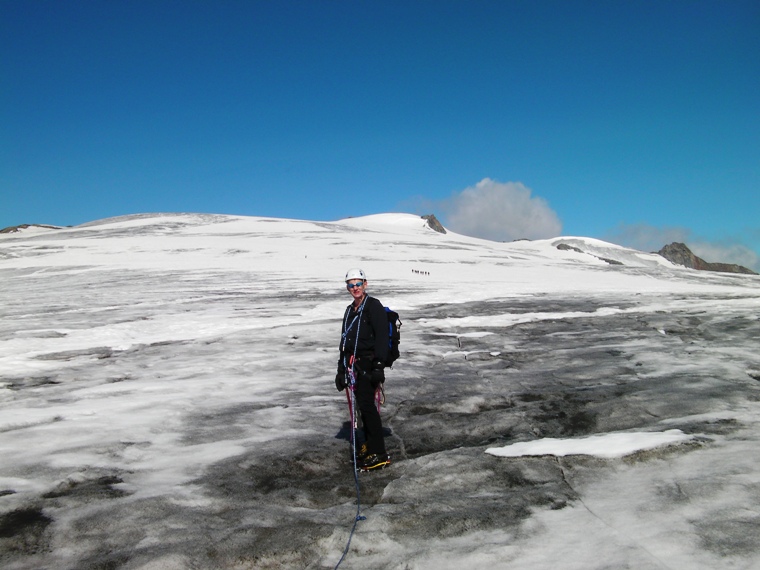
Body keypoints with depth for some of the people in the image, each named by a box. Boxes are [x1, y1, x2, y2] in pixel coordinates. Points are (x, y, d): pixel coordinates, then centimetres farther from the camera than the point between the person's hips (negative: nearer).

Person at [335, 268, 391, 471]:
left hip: (369, 364, -8)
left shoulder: (374, 307, -7)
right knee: (363, 405, 13)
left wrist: (379, 365, -23)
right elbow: (344, 341, 24)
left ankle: (379, 454, -10)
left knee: (367, 405, -12)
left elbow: (382, 338, -15)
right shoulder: (350, 310, 19)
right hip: (354, 366, 8)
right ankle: (369, 445, 24)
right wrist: (341, 369, 22)